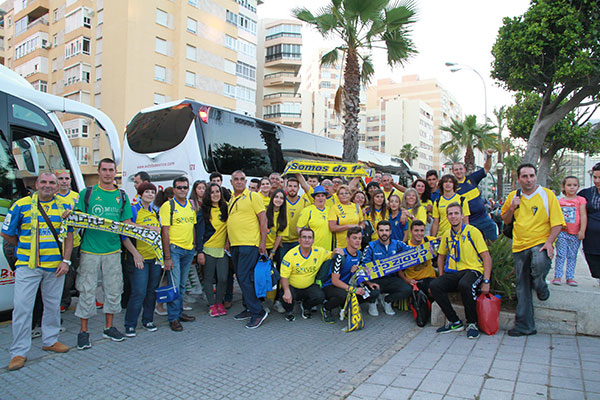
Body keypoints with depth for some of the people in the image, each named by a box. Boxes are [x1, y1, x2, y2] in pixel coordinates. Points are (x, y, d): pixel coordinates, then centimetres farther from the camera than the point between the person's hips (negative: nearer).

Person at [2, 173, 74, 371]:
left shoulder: (63, 207, 5)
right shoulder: (21, 205, -1)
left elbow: (69, 236, 7)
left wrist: (66, 260, 0)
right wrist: (27, 248, 10)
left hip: (55, 266, 2)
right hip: (27, 265, -2)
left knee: (53, 304, 12)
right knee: (22, 306, -3)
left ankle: (50, 340, 29)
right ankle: (19, 352, 7)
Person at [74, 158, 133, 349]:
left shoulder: (122, 196, 10)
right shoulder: (87, 193, 4)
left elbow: (127, 225, 11)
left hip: (113, 251, 2)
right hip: (90, 250, -2)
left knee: (113, 290, 9)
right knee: (87, 291, 3)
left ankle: (109, 327, 24)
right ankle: (83, 330, 17)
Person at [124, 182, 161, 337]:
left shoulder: (155, 212, 12)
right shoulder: (133, 211, -6)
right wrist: (135, 254, -16)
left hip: (155, 257, 5)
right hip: (140, 258, -5)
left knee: (152, 291, 11)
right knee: (139, 292, -6)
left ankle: (148, 320, 24)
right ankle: (130, 325, 9)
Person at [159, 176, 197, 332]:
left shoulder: (191, 206, 11)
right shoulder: (168, 206, -7)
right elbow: (165, 232, -11)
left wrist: (194, 246, 11)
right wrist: (167, 257, -14)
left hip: (189, 250, 6)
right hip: (174, 249, -5)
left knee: (182, 284, 14)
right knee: (174, 285, -4)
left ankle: (179, 312, 26)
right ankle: (173, 318, 5)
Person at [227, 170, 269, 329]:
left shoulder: (253, 196, -6)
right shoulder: (231, 199, 16)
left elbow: (263, 219, -9)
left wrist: (263, 242, -14)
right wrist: (228, 241, 18)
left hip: (249, 244, -8)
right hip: (235, 244, 8)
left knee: (244, 278, -12)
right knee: (241, 278, 13)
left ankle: (258, 312, -2)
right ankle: (249, 309, 25)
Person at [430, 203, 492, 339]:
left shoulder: (473, 231, -3)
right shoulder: (447, 236, 12)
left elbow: (486, 257, -5)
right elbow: (441, 256, 26)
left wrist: (486, 281, -14)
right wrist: (442, 276, 12)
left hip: (473, 270, -5)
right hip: (454, 272, 5)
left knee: (464, 284, -38)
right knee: (434, 285, -22)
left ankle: (472, 323, -15)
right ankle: (455, 322, -7)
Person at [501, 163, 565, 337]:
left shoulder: (547, 194, -2)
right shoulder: (513, 196, 9)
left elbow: (557, 223, -5)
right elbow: (506, 221, 16)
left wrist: (549, 242, -19)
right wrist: (512, 208, -3)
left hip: (541, 243, -3)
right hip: (520, 245, 3)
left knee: (539, 264, -35)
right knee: (522, 287, 5)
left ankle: (541, 287, 2)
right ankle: (524, 325, 17)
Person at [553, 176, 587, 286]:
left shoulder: (581, 200, 1)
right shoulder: (560, 201, 7)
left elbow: (583, 216, -4)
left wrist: (582, 230, -10)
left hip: (575, 234, -1)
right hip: (562, 232, 1)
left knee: (572, 256, 7)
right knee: (560, 255, 0)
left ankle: (570, 277, 14)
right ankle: (557, 276, 4)